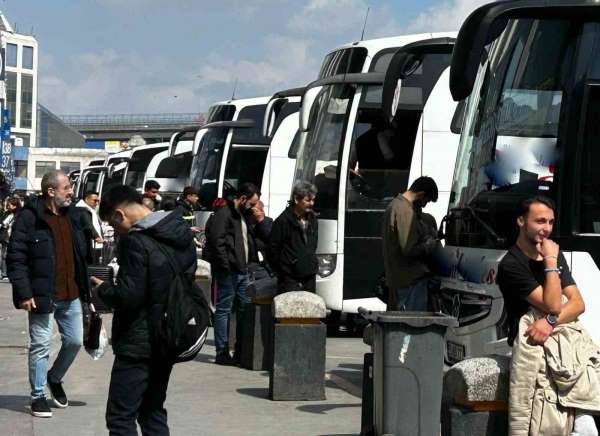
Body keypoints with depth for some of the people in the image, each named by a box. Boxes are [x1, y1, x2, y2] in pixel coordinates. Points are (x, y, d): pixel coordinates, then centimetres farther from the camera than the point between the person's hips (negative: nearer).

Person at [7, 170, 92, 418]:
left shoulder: (75, 216, 8)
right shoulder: (29, 218, -11)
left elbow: (85, 253, 16)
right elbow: (16, 258, -11)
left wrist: (85, 286, 10)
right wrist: (24, 292, -17)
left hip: (71, 295, 6)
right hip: (43, 295, -6)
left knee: (74, 341, 12)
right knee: (41, 345, 1)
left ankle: (55, 378, 37)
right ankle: (38, 396, 13)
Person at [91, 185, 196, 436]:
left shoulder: (135, 241, -18)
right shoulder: (182, 234, 8)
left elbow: (128, 297, -22)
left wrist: (103, 289, -3)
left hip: (138, 343, -9)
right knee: (153, 411, 18)